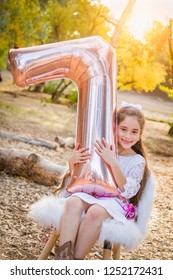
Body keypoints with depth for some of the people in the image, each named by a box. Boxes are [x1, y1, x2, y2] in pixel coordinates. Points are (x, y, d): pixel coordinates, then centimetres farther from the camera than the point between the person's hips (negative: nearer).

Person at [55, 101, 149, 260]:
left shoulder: (138, 161, 6)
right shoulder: (100, 149, 13)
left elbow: (128, 192, -9)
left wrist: (113, 162, -19)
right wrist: (72, 162, -5)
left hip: (115, 201, -2)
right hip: (89, 193, 3)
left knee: (96, 211, -38)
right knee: (73, 202, -33)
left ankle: (76, 259, -29)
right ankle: (64, 256, -40)